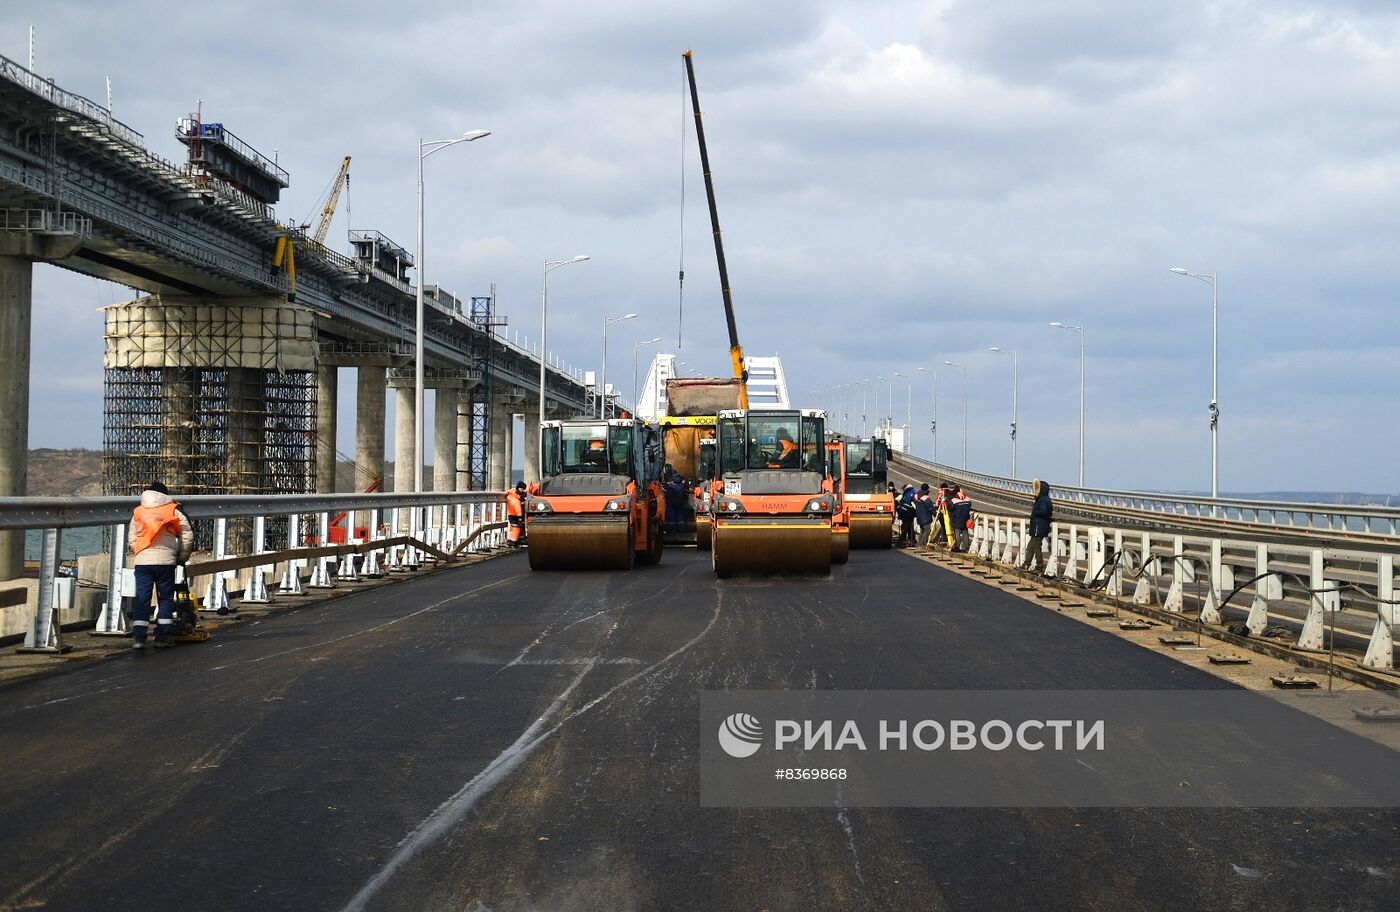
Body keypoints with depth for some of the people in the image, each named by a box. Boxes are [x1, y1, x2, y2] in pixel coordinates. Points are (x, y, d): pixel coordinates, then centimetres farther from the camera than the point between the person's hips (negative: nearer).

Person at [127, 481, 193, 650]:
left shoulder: (138, 512, 14)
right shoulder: (174, 511, 7)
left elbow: (131, 539, 13)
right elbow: (188, 536, 3)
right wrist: (182, 557, 16)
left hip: (142, 561, 2)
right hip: (165, 560, -2)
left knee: (141, 599, 3)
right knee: (166, 599, 8)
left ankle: (138, 638, -2)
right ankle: (162, 637, 6)